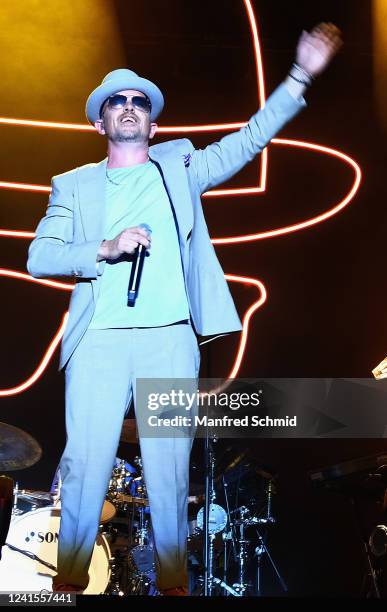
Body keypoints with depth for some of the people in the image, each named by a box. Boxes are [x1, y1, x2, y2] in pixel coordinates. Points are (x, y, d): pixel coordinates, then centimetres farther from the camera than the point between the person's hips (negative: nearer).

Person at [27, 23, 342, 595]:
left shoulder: (180, 165, 17)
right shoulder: (74, 184, 14)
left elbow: (249, 140, 13)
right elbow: (39, 256, 5)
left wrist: (301, 75, 5)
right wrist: (106, 249, -11)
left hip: (171, 340, 1)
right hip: (98, 341, 0)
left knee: (170, 468, 3)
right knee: (84, 464, -2)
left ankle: (173, 581, 15)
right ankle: (70, 579, 13)